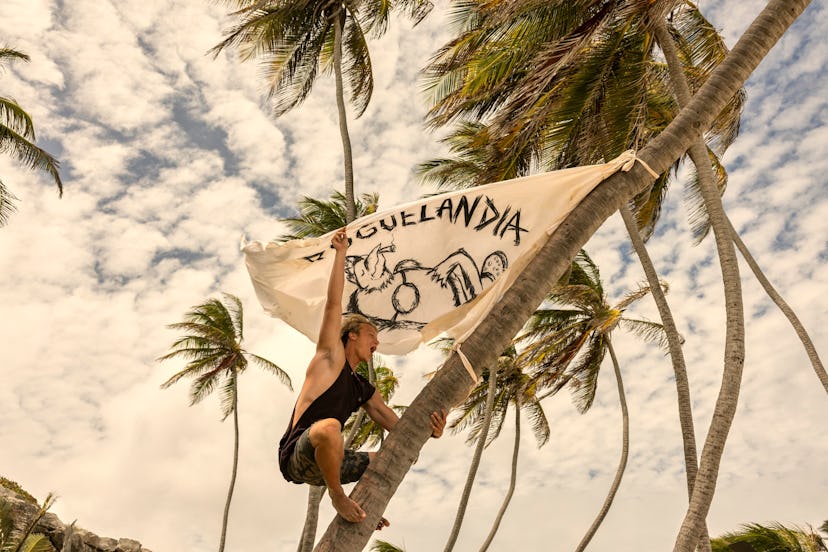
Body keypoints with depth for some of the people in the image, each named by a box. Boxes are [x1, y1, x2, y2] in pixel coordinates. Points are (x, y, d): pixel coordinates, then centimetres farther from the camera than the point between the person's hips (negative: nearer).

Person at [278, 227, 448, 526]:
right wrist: (340, 252, -5)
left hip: (321, 460, 8)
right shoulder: (331, 357, 1)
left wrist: (429, 431, -11)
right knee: (329, 426, -42)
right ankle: (338, 497, -20)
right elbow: (334, 303, -7)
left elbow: (398, 427, 11)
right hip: (296, 457, -8)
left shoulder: (364, 391, 19)